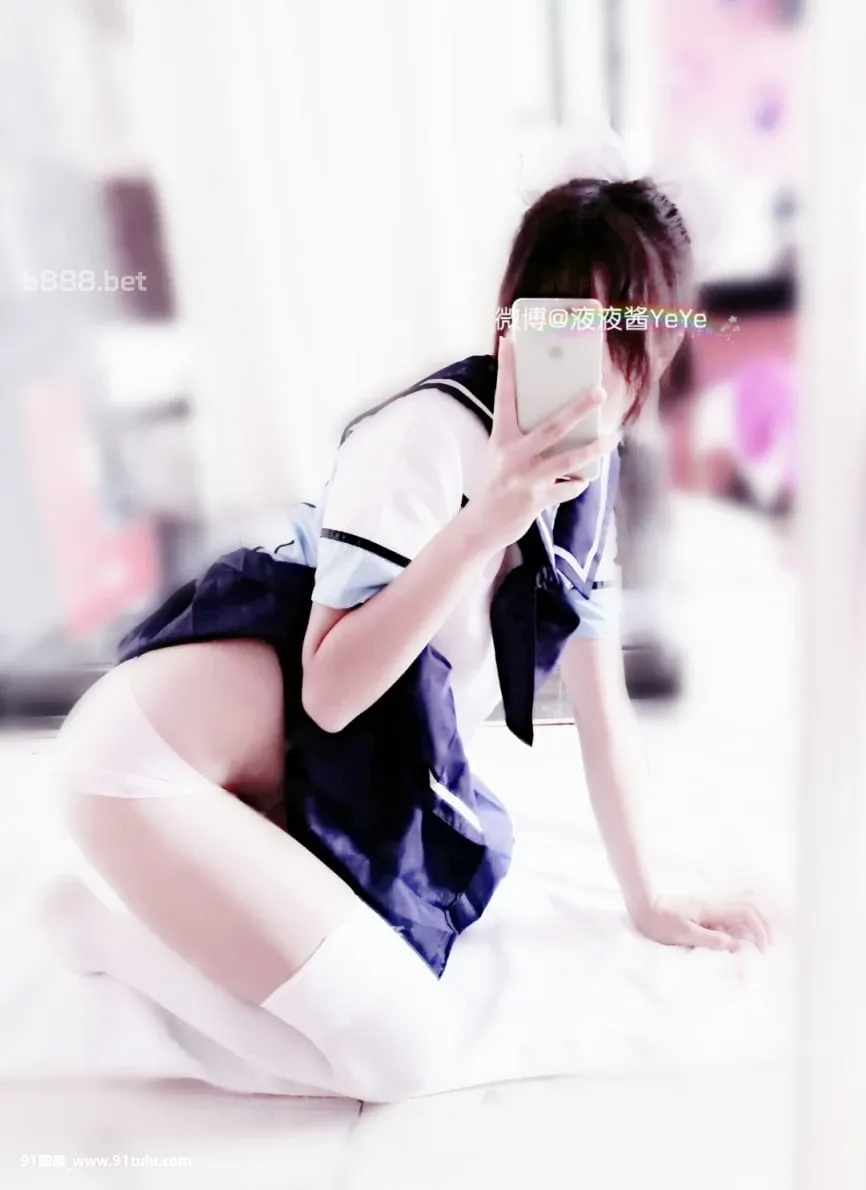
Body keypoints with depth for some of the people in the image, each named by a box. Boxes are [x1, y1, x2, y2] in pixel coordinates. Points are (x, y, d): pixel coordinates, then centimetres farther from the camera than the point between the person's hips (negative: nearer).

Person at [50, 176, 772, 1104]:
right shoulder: (433, 434, -20)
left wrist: (644, 899, 15)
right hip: (159, 747, -8)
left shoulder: (591, 475, 6)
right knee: (401, 1054, -11)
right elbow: (330, 691, -22)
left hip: (340, 774, 8)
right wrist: (486, 521, -32)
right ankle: (106, 924, 6)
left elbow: (600, 700, 10)